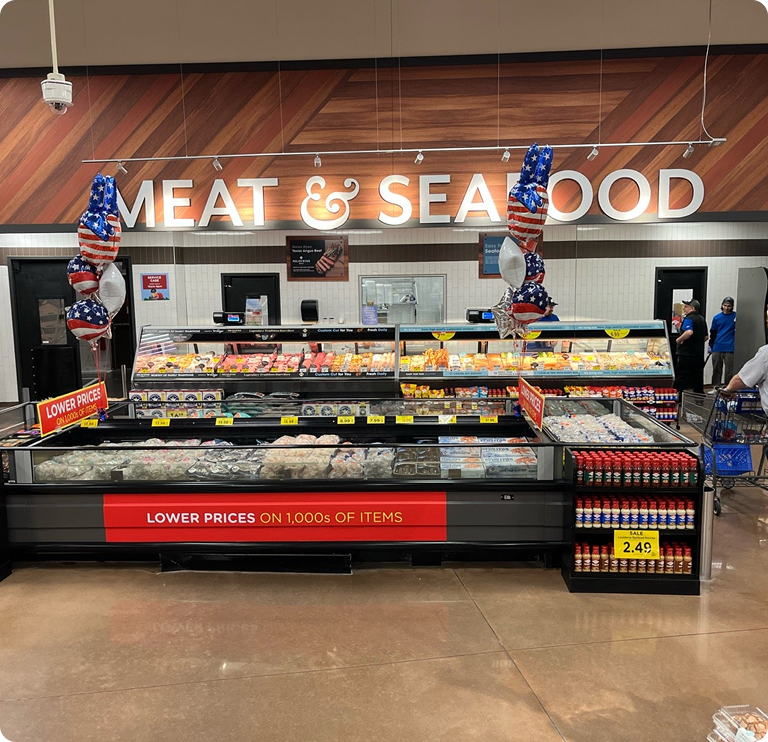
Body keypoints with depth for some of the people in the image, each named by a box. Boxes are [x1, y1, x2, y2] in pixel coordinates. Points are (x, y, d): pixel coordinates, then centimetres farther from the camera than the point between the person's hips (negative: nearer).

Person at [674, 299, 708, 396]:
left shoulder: (689, 319, -14)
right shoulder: (702, 319, 15)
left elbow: (689, 332, -33)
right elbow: (705, 337, 21)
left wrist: (679, 340, -19)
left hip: (686, 354, -9)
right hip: (699, 354, 9)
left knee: (681, 378, -3)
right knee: (698, 379, 13)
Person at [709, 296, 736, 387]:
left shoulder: (736, 316, 1)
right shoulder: (716, 318, 10)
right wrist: (711, 346, 12)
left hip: (729, 349, -3)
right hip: (717, 348, 3)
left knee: (729, 372, -2)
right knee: (716, 370, 9)